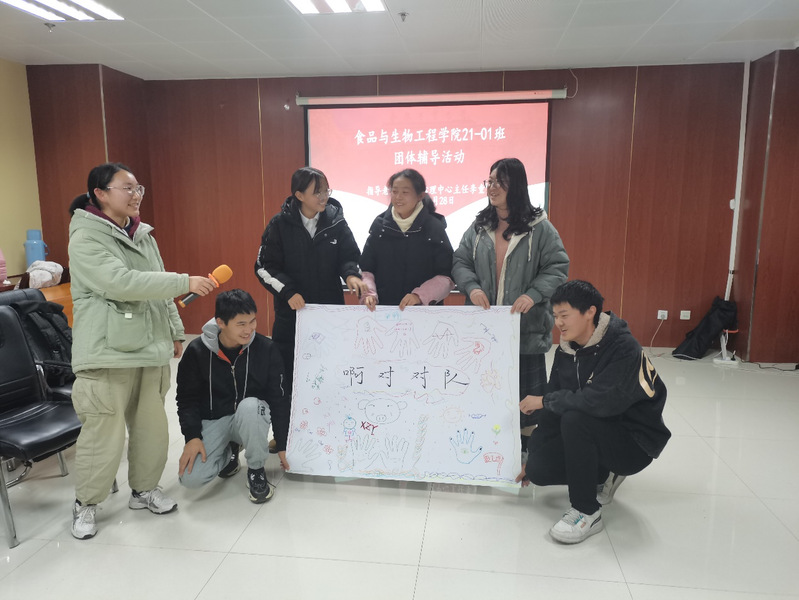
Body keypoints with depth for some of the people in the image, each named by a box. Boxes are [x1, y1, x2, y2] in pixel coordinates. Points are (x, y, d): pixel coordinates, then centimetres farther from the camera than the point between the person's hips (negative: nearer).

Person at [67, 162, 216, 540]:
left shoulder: (143, 235, 13)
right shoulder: (86, 238, -10)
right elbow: (122, 282, -24)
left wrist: (175, 331, 18)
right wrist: (185, 282, -26)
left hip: (149, 350, 7)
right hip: (108, 353, -7)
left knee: (152, 427, 11)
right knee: (104, 434, 0)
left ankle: (144, 489, 31)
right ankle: (85, 503, 22)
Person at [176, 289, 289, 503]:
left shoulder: (266, 349, -13)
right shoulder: (197, 351, -12)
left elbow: (278, 399, -6)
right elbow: (187, 398, -2)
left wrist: (282, 445, -4)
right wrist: (192, 436, -16)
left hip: (252, 417, -1)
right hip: (213, 420, 1)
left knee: (249, 405, -37)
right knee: (191, 478, -21)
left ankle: (256, 469, -10)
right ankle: (229, 452, 14)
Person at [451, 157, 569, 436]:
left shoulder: (539, 227, -4)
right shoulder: (479, 227, 7)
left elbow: (557, 267, -5)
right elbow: (460, 262, 8)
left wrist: (533, 294, -20)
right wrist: (471, 287, -12)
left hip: (526, 326, -3)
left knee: (524, 388, 9)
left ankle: (526, 443, 26)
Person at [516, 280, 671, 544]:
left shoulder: (624, 348, -24)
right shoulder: (565, 351, -1)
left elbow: (602, 401, -37)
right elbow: (555, 410, 4)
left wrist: (544, 400, -23)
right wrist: (532, 456, 3)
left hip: (635, 442, -7)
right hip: (597, 435, 7)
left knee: (575, 418, -33)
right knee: (538, 469, -12)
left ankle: (587, 512, -17)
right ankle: (604, 476, 14)